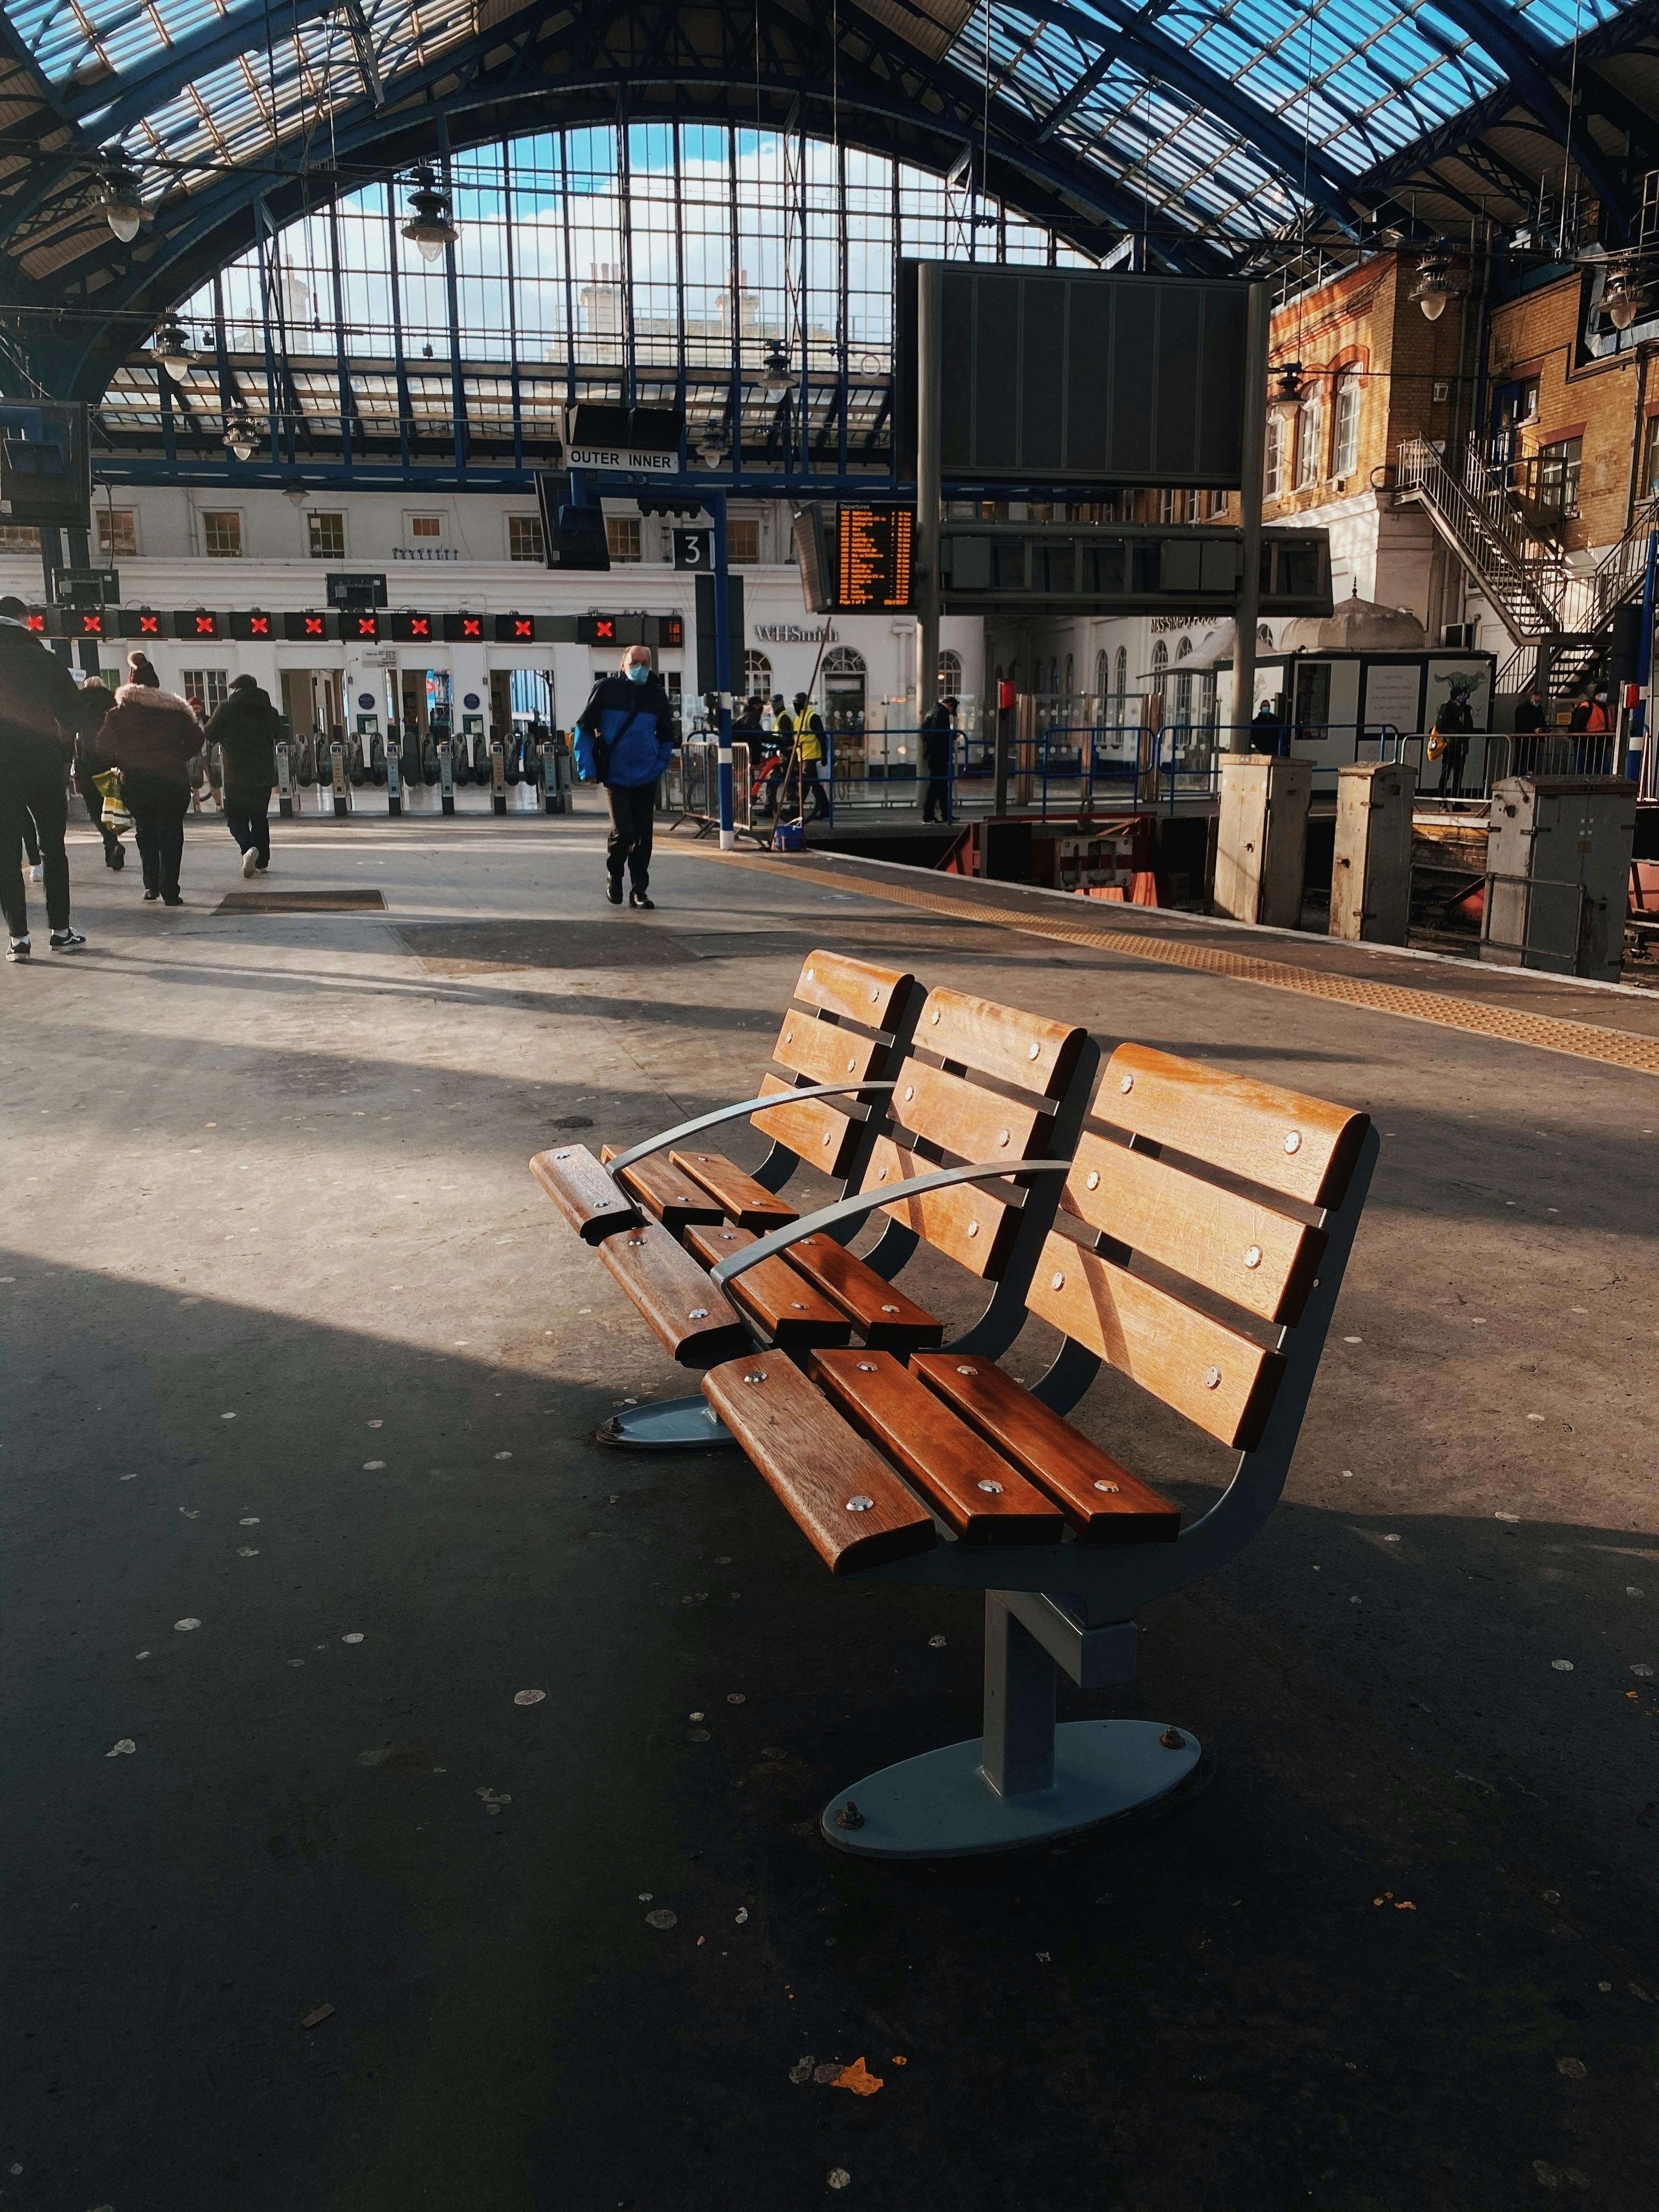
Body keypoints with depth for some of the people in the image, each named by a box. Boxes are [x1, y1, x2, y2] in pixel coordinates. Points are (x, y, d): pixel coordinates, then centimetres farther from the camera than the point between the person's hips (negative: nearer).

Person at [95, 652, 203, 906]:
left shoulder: (119, 712, 2)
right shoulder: (175, 708, 4)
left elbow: (105, 747, -5)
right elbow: (195, 738, -1)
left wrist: (119, 763, 12)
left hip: (135, 780, 1)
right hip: (174, 778, 0)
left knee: (145, 830, 17)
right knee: (171, 832, 3)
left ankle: (151, 885, 12)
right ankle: (170, 891, -2)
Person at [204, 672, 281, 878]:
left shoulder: (226, 709, -4)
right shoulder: (270, 712, 7)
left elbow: (210, 735, 2)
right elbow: (277, 737, 17)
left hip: (236, 774, -4)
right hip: (264, 774, 4)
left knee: (236, 816, 1)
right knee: (260, 817, 13)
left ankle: (248, 848, -26)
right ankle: (261, 862, 13)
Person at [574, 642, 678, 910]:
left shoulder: (657, 695, 4)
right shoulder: (607, 689, -5)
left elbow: (667, 738, 17)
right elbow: (583, 729, 0)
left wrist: (659, 766, 5)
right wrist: (587, 768, -7)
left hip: (646, 779, 3)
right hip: (616, 776, -3)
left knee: (643, 836, 5)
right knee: (624, 832, -13)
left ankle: (639, 891, 16)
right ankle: (614, 874, 15)